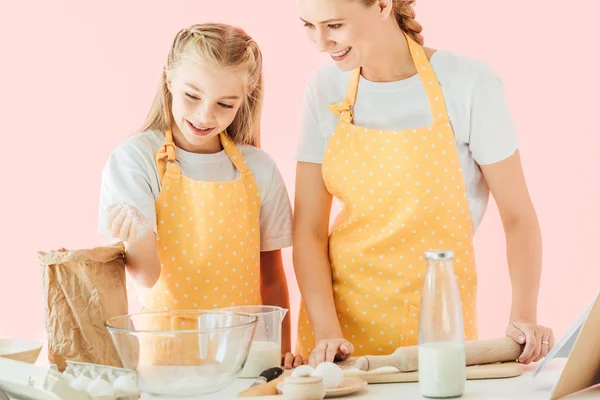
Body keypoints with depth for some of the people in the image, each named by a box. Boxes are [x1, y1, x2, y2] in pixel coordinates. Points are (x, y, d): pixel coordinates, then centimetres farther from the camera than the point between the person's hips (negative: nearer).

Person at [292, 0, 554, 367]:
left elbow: (518, 216, -8)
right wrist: (326, 332, -14)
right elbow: (309, 229, -4)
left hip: (436, 322, -2)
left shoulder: (469, 84, -12)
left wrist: (524, 316, -19)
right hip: (342, 314, 3)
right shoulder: (326, 89, -3)